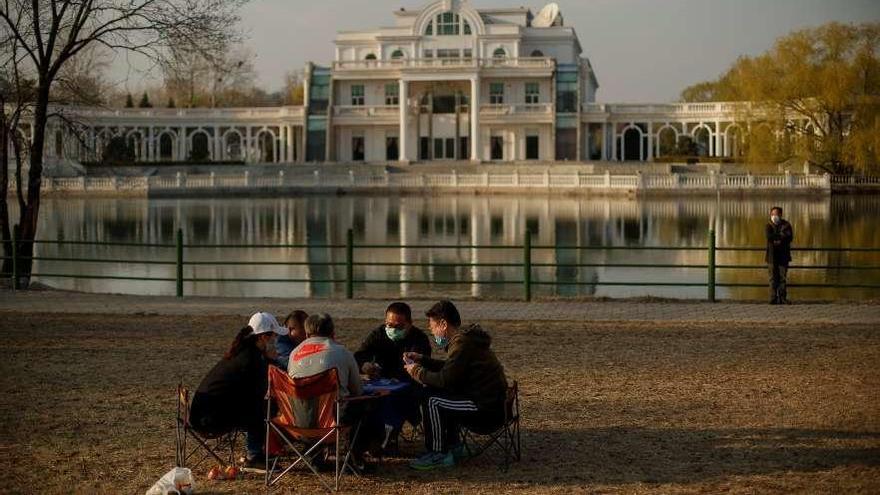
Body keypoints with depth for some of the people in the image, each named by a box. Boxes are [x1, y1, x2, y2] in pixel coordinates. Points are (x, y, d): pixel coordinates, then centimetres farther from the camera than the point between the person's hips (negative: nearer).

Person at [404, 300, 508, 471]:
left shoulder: (462, 343, -19)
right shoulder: (465, 337, 13)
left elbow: (445, 380, -21)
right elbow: (449, 368, 26)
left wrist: (417, 372, -6)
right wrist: (421, 360, 19)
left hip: (488, 410, -10)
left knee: (433, 402, -13)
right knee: (438, 394, 21)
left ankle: (438, 455, -4)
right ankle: (453, 446, 24)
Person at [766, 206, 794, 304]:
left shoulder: (786, 225, 7)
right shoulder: (769, 226, 7)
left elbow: (790, 237, -8)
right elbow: (769, 237, -12)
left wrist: (778, 240, -16)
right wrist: (781, 236, -12)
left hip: (783, 255, 1)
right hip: (772, 255, 0)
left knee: (783, 278, -2)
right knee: (773, 278, -4)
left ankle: (782, 298, 0)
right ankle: (774, 298, -4)